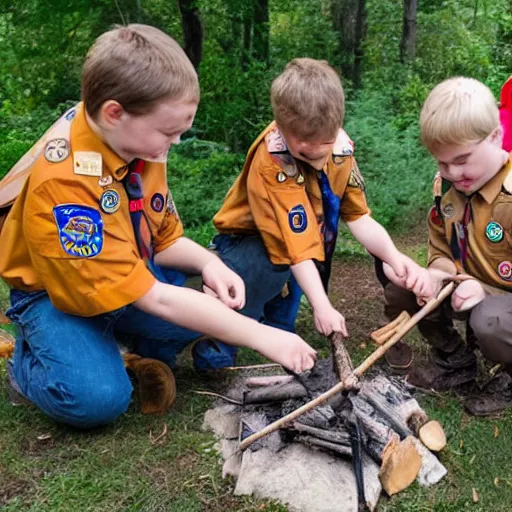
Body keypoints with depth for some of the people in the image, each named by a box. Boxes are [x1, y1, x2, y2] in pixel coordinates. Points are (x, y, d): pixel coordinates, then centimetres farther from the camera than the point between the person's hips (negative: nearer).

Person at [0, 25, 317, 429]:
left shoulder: (138, 143, -11)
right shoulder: (64, 183, -35)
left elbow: (165, 239, 3)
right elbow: (155, 299, -35)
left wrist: (208, 263, -19)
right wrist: (260, 337, -32)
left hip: (133, 277, 6)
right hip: (55, 296, -6)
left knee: (225, 303, -12)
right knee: (99, 397, -29)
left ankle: (150, 350, 14)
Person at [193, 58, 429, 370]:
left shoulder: (339, 146, -16)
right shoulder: (271, 163, -33)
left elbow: (360, 217, -12)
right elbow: (294, 245, -34)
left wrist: (394, 256, -30)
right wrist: (322, 306, -38)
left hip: (297, 231, 8)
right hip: (246, 239, -8)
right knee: (275, 262, -35)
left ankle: (279, 327, 0)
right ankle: (218, 343, -12)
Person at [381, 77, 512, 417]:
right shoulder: (447, 183, -5)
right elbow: (441, 246, 6)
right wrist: (439, 274, -16)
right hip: (469, 288, 7)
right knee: (400, 286, -8)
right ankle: (455, 362, 13)